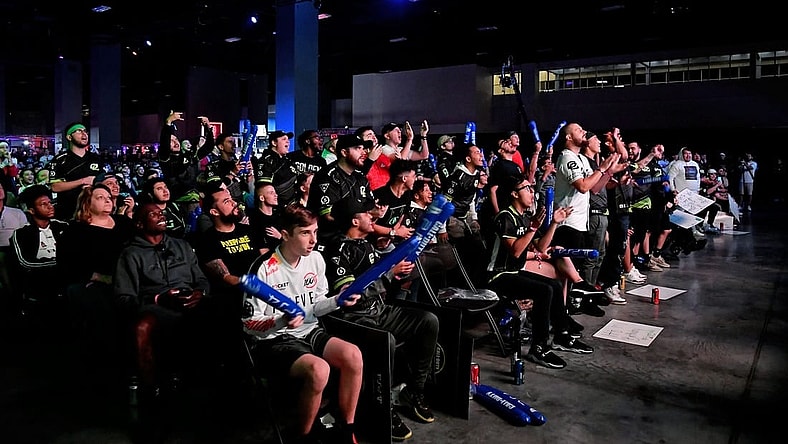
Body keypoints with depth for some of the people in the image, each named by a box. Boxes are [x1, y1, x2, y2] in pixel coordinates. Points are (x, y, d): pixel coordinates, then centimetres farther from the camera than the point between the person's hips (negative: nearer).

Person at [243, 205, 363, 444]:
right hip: (274, 341, -6)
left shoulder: (315, 259, 2)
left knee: (353, 355, -21)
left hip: (309, 331, 6)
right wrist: (281, 322, -30)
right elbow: (249, 324, -12)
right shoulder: (264, 269, -17)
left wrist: (337, 301, -6)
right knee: (318, 369, -33)